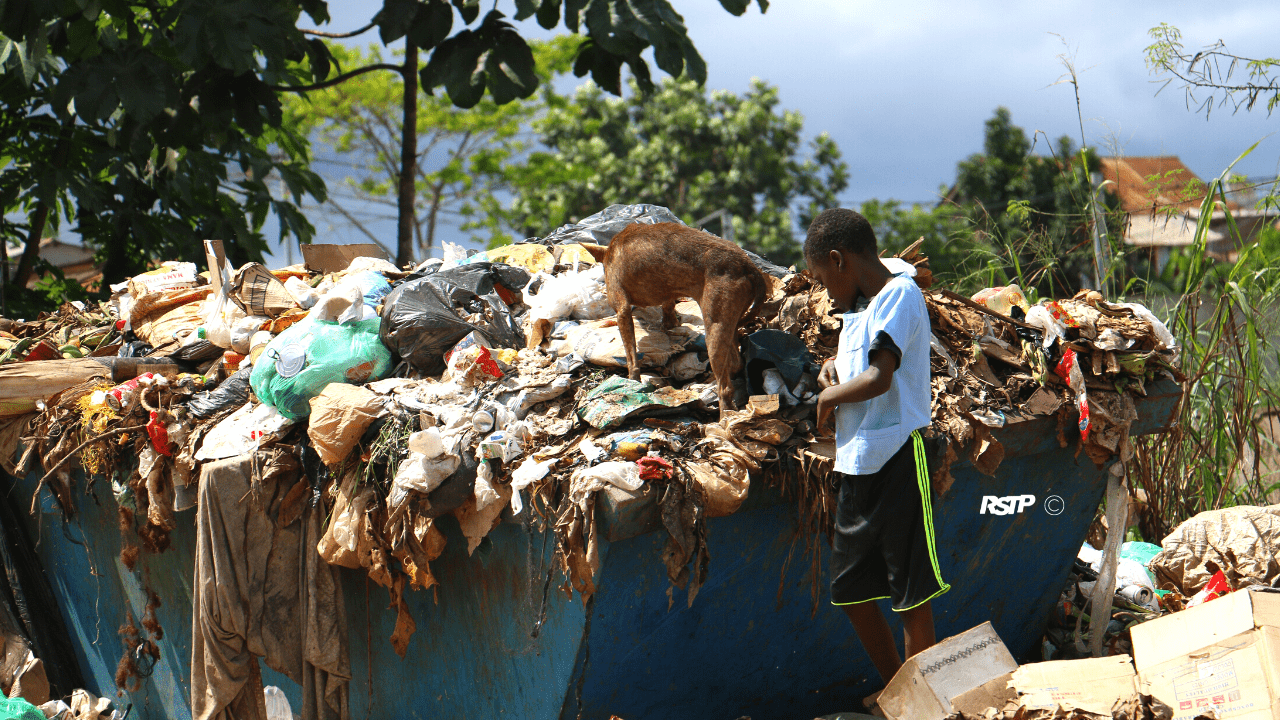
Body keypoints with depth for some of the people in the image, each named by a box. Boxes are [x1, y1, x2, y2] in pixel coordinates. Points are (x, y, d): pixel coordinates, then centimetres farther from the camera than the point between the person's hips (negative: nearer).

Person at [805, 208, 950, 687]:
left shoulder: (899, 294, -9)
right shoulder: (858, 309, 18)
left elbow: (879, 378, -20)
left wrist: (830, 397, -3)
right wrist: (833, 368, 15)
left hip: (896, 457, -9)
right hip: (857, 463, 9)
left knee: (911, 592, -2)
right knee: (851, 590, 13)